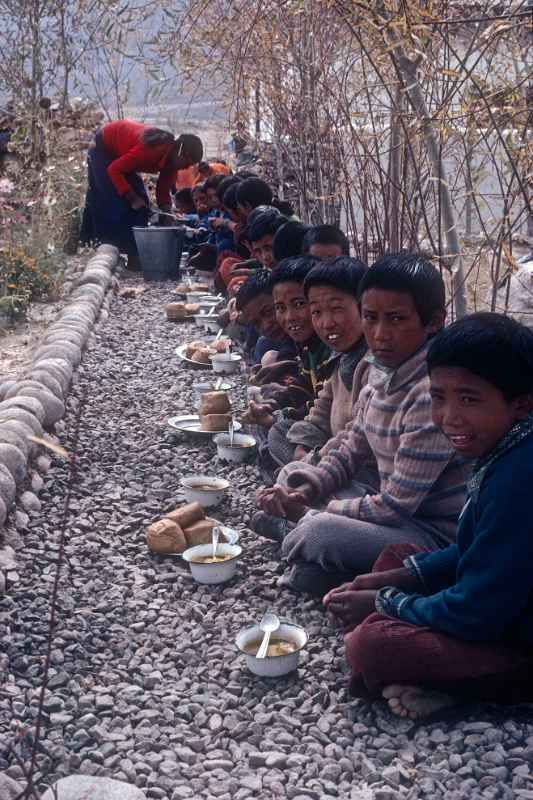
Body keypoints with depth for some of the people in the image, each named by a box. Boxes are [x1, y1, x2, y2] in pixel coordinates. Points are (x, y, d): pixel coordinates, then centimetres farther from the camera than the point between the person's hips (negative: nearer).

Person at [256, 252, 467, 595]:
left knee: (317, 533, -30)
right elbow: (352, 449, 12)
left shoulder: (434, 393, -27)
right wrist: (305, 490, -6)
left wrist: (308, 513, -12)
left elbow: (394, 507, -23)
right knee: (293, 476, 11)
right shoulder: (383, 369, 0)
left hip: (437, 534, -9)